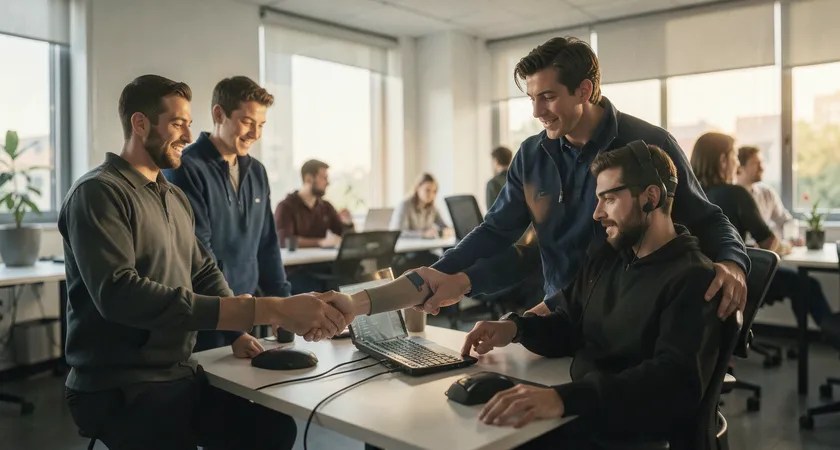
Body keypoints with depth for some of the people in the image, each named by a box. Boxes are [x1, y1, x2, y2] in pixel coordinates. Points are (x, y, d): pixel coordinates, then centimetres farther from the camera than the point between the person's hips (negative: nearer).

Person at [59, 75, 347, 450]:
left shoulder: (176, 198, 14)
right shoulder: (98, 193, -15)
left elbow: (203, 273, 15)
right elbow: (119, 293, -28)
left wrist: (254, 319, -8)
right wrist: (261, 311, -34)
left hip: (182, 374, 8)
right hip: (120, 389, -8)